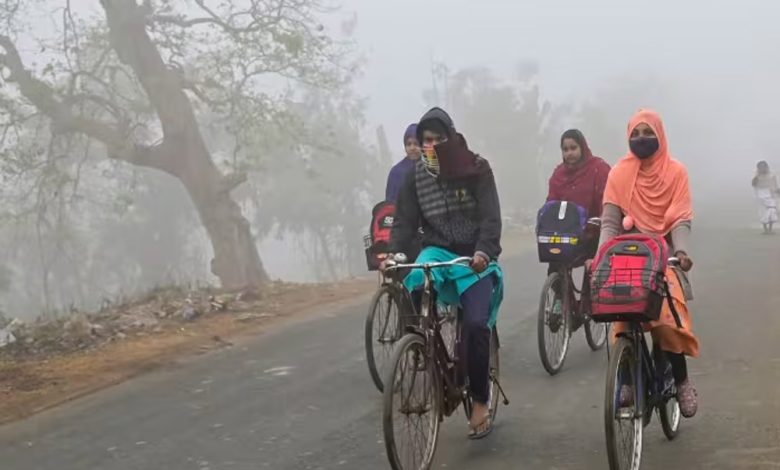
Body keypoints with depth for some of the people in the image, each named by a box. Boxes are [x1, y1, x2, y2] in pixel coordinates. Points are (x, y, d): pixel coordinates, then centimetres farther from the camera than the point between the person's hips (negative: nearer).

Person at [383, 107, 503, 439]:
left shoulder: (477, 169, -8)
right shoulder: (416, 176, 1)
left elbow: (490, 217, -14)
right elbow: (405, 220, -2)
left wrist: (483, 252, -33)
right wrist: (394, 253, -22)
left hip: (475, 257, -3)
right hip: (437, 251, 3)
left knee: (476, 324, -20)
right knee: (415, 289, -29)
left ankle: (480, 402, -4)